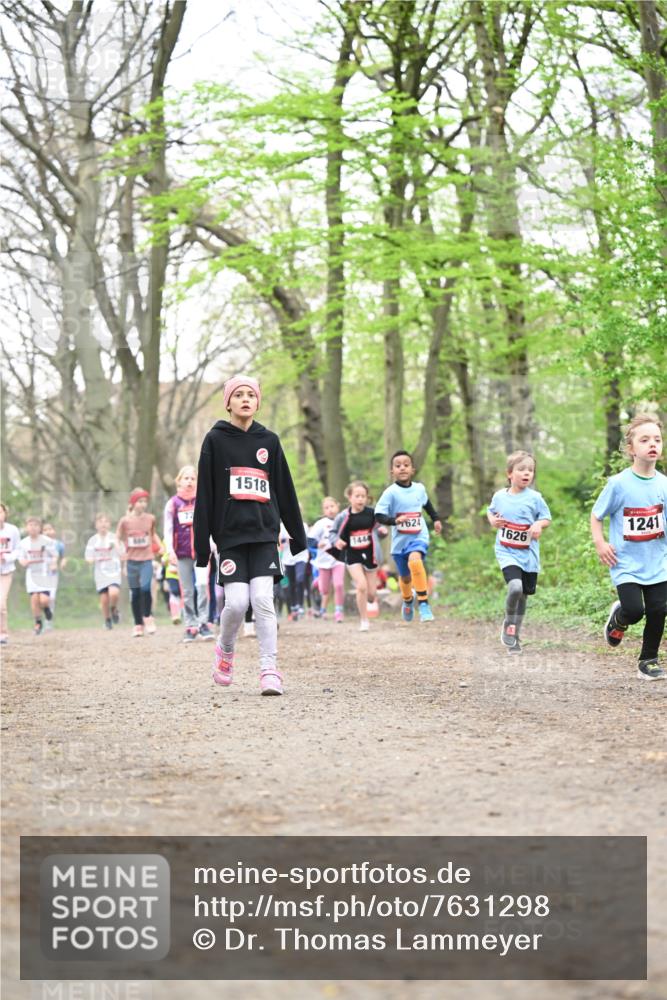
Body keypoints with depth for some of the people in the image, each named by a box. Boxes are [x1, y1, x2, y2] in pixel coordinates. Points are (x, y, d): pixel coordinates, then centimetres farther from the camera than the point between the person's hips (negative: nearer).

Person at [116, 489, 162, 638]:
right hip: (132, 560, 0)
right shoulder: (125, 520, -4)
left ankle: (147, 617, 1)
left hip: (147, 559, 0)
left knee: (145, 587, -19)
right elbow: (118, 538, 5)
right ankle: (138, 625, 16)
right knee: (135, 593, 5)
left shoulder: (150, 519, 1)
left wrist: (159, 545, 6)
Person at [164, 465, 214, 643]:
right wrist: (170, 550, -9)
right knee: (187, 591, 4)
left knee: (202, 584, -18)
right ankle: (190, 627, 10)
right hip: (182, 553, 1)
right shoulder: (173, 503, 4)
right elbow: (168, 529, 2)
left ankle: (203, 623, -12)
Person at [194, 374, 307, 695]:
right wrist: (202, 544, -2)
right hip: (230, 535, -1)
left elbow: (285, 491, 14)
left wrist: (298, 535, 14)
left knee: (263, 600, -10)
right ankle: (225, 651, 20)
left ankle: (269, 670, -7)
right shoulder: (215, 440, 4)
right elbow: (205, 494, 2)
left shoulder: (269, 441, 11)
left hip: (264, 534, 1)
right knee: (236, 603, -8)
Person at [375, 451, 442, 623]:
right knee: (405, 577, 14)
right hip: (400, 540, 0)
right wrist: (395, 520, -31)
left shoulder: (419, 488, -1)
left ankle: (423, 604, -26)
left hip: (419, 537, 0)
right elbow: (379, 515, -16)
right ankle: (408, 601, 48)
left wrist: (436, 519, 28)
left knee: (415, 561, -31)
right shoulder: (391, 492, -12)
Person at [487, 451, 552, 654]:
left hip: (528, 554, 1)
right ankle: (508, 623, 1)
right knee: (515, 587, -25)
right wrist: (493, 521, -2)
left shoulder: (535, 498, -4)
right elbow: (490, 511, 20)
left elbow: (546, 518, 5)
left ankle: (515, 636, 29)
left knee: (523, 595, 10)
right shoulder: (499, 496, 0)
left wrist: (539, 524, -17)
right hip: (507, 552, -1)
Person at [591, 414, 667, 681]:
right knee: (634, 610, -15)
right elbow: (596, 516, -1)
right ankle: (617, 619, 21)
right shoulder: (619, 484, -11)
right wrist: (600, 544, -12)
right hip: (627, 563, -4)